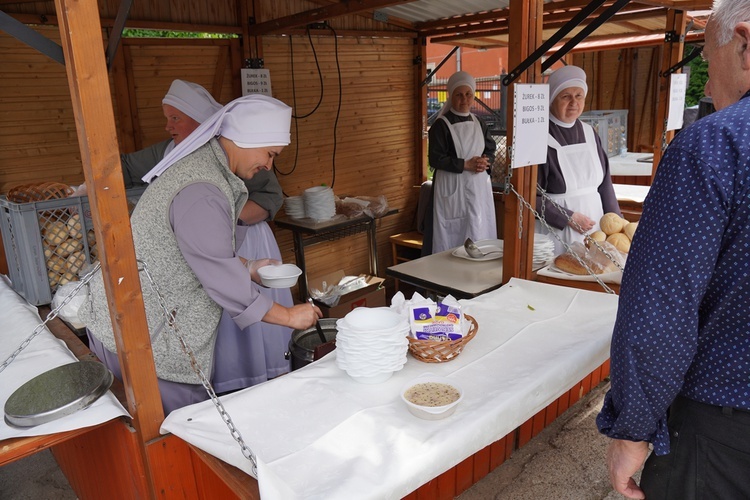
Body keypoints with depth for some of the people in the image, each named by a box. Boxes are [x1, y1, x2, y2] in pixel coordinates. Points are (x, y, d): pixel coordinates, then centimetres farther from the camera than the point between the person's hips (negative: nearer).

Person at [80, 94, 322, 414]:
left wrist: (248, 268, 10)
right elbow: (222, 279, -25)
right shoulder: (202, 191, -26)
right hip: (141, 331, -10)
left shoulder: (203, 162, 7)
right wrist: (288, 316, -17)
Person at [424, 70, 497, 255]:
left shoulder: (478, 123, 11)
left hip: (479, 187, 5)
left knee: (479, 232, 7)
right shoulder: (441, 125, -7)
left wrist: (485, 162, -9)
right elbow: (436, 159, -12)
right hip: (452, 188, -5)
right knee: (452, 235, -3)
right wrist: (466, 165, -17)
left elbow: (491, 150, 14)